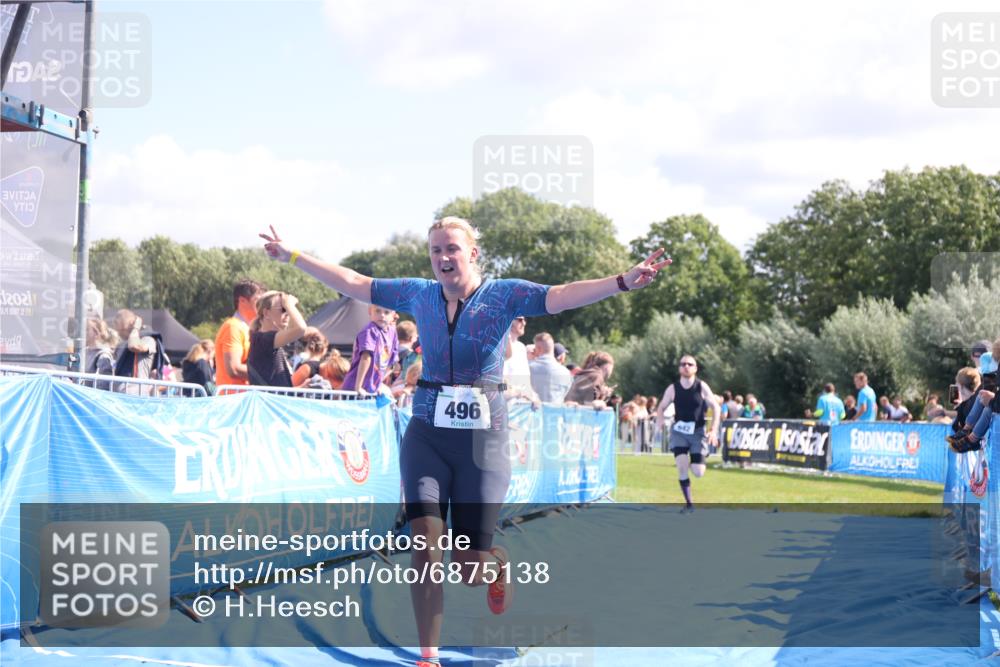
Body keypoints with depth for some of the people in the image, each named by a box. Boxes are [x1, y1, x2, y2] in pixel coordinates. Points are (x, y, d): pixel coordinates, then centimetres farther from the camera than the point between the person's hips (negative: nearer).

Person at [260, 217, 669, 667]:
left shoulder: (504, 295, -4)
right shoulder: (418, 294, 6)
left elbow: (560, 296, -19)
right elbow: (352, 283, 13)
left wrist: (623, 282, -35)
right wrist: (293, 257, 14)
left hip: (482, 437, -2)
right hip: (426, 433, 2)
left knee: (469, 566, 0)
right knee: (425, 542, -12)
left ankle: (498, 566, 40)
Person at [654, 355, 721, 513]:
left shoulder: (702, 387, -8)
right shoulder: (673, 389, -5)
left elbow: (716, 407, -3)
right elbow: (661, 407, 5)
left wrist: (714, 430, -12)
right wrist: (659, 421, -17)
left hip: (698, 432, -1)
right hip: (679, 431, 1)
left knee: (698, 472, -7)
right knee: (681, 466, -16)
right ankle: (688, 503, -3)